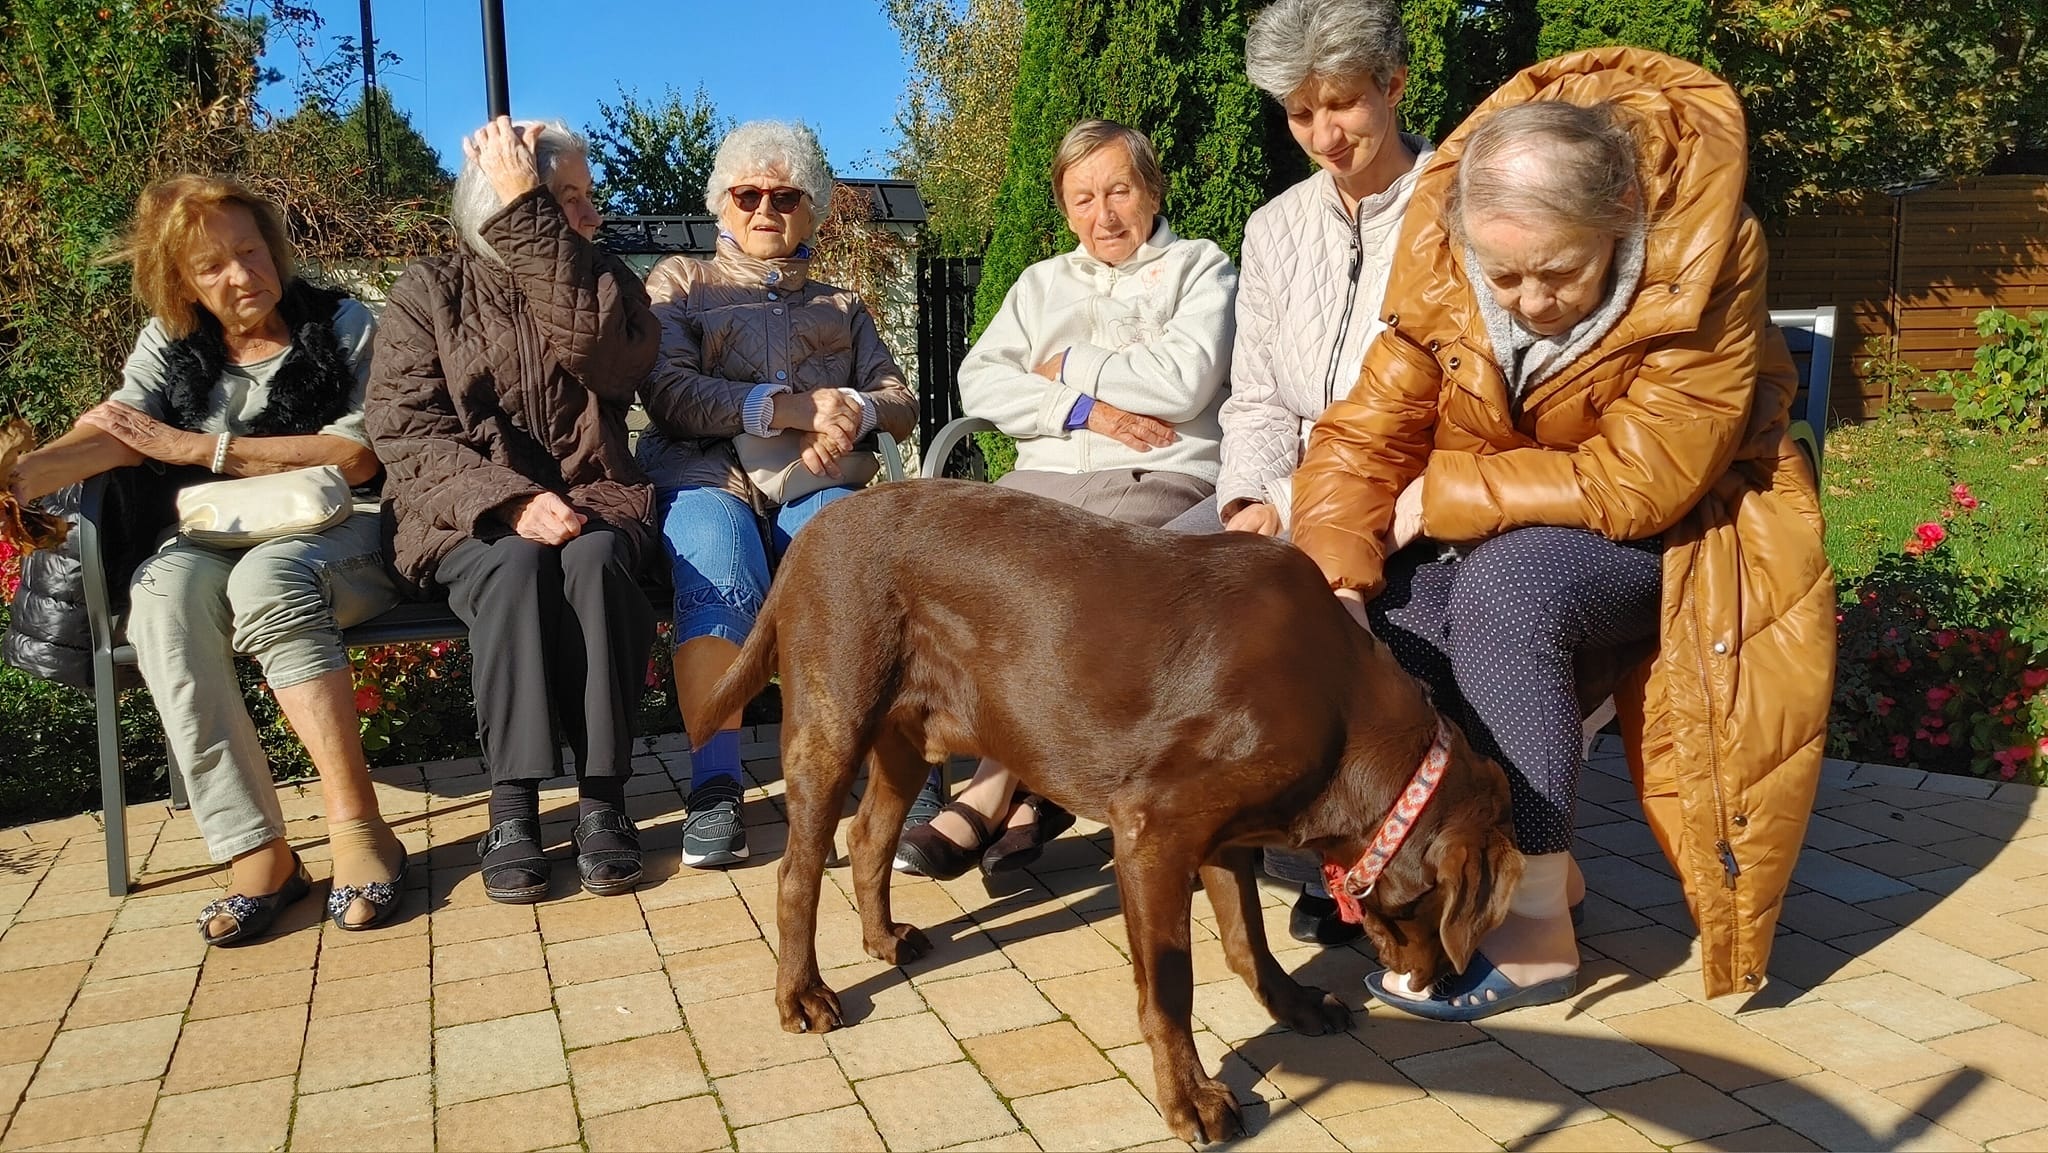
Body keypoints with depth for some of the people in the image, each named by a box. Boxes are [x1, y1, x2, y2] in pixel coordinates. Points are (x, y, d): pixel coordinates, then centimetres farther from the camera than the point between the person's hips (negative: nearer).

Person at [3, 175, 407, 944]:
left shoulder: (343, 326, 4)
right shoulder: (170, 342, 13)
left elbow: (358, 457, -7)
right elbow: (118, 430, -4)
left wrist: (197, 447, -9)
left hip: (338, 529, -3)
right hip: (215, 535, 3)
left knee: (265, 582, -37)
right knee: (163, 590, -32)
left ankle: (358, 826, -33)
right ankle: (255, 849, -34)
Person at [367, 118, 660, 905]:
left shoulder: (603, 279, 9)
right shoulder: (429, 292, 4)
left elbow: (603, 358, -15)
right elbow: (406, 430, -6)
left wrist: (528, 218, -17)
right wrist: (510, 501, -23)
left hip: (590, 498, 1)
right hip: (470, 513, -1)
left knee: (593, 561, -33)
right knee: (517, 565, -34)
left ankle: (602, 798, -27)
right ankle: (512, 803, -26)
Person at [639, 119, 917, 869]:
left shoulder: (840, 306, 31)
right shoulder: (681, 282, 23)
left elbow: (903, 405, 19)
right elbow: (668, 392, 4)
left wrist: (853, 407, -6)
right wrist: (781, 407, -10)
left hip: (821, 480, 2)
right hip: (710, 475, -1)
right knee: (717, 575, -37)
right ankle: (715, 786, -30)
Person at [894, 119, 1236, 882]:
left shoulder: (1200, 267, 15)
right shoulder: (1042, 283, 27)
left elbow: (1185, 381, -5)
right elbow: (979, 382, 10)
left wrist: (1068, 367, 5)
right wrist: (1082, 409, -4)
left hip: (1158, 483, -4)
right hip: (1043, 478, 4)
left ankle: (989, 795, -25)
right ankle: (1027, 791, -23)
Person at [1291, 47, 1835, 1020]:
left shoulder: (1701, 263, -24)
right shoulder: (1440, 274, -13)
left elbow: (1640, 480, -26)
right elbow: (1361, 437, -14)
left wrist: (1445, 493, -24)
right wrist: (1333, 571, -32)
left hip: (1674, 537, -4)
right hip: (1506, 539, 4)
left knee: (1505, 583, -34)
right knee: (1381, 609, -25)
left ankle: (1537, 931, -23)